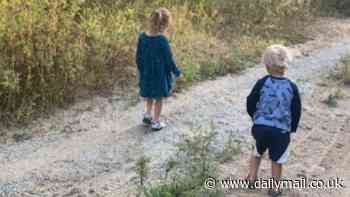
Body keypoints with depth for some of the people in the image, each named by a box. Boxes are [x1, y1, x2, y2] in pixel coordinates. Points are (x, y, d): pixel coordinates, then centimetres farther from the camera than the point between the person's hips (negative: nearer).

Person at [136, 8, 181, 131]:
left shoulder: (142, 37, -7)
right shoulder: (162, 40, -23)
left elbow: (138, 57, 2)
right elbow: (169, 59, -14)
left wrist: (141, 70, 17)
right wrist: (177, 72, 1)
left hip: (146, 74, 5)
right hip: (160, 74, -4)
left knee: (149, 96, 26)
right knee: (159, 98, 12)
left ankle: (147, 115, 30)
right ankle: (156, 122, 21)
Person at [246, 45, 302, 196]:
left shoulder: (262, 83, -8)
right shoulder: (292, 87, -7)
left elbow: (250, 104, 0)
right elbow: (296, 112, 0)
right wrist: (292, 128, 16)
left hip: (260, 127, 1)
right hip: (281, 130, -1)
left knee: (257, 152, 27)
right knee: (276, 160, 17)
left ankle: (252, 177, 37)